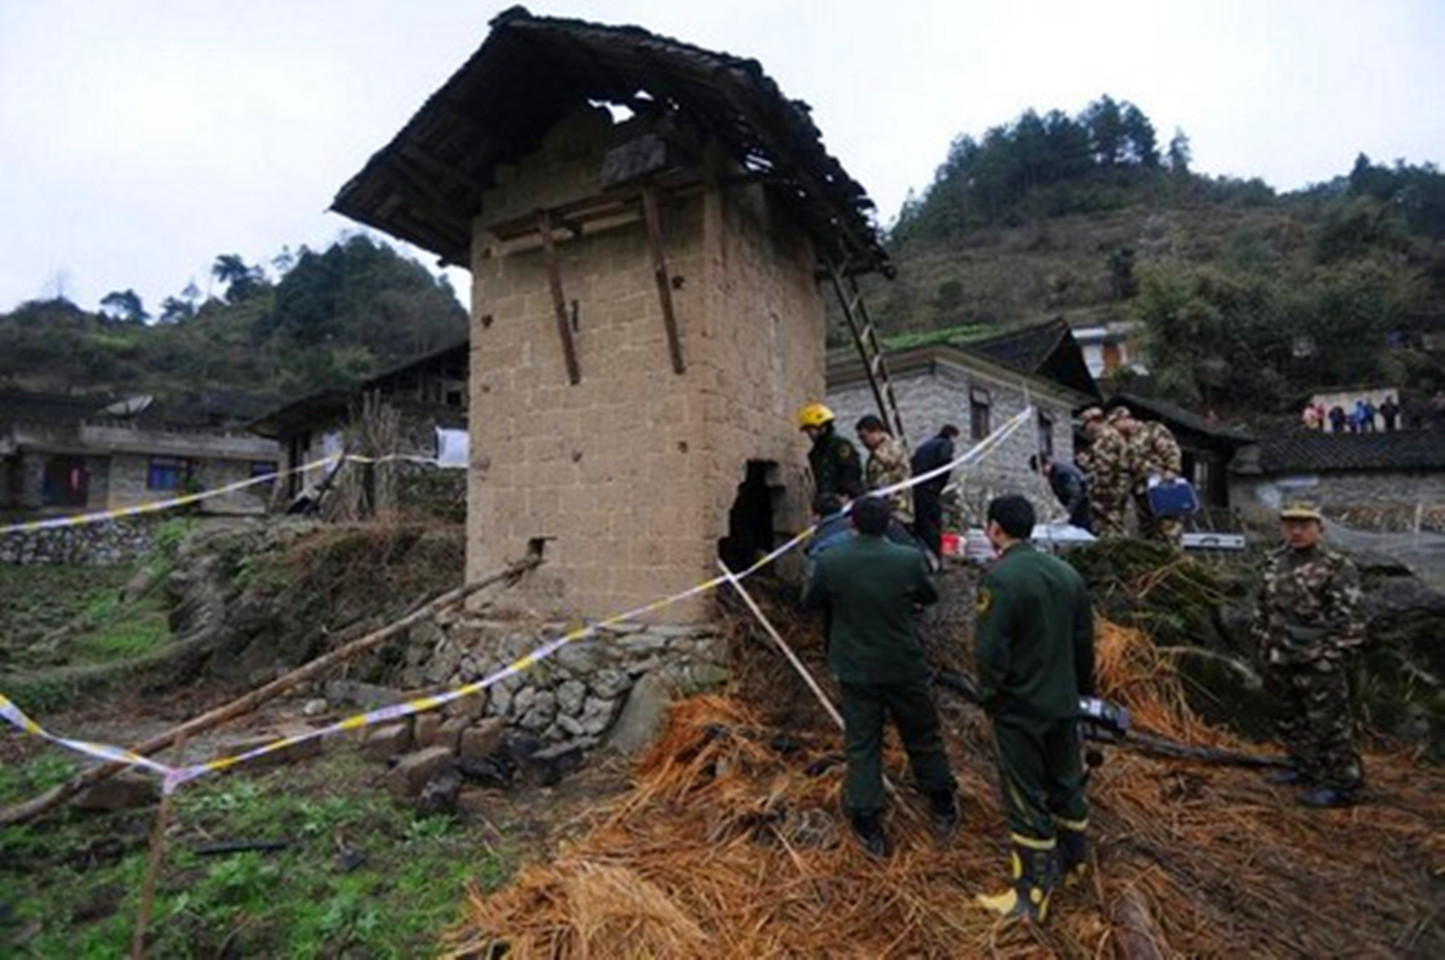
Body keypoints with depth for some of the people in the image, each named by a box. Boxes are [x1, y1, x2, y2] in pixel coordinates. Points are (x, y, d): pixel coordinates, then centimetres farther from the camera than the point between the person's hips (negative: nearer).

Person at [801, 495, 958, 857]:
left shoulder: (829, 562, -15)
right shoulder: (909, 559, -15)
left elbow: (809, 601, 2)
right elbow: (929, 596, 5)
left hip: (855, 669, 0)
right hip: (904, 666, 1)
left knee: (861, 744, 12)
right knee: (923, 736, 20)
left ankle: (868, 825, 19)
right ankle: (943, 808, 38)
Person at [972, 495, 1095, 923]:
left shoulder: (999, 579, -23)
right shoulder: (1066, 573, 2)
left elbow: (989, 653, -24)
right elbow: (1085, 641, 9)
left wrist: (991, 695, -5)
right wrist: (1081, 690, 21)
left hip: (1019, 710, -7)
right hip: (1063, 703, 7)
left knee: (1027, 800, 6)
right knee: (1067, 784, 24)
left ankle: (1033, 895, 19)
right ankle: (1074, 861, 43)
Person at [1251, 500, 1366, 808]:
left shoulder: (1338, 568, -11)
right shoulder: (1275, 563, 9)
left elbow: (1347, 619, -13)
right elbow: (1264, 610, 17)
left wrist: (1337, 660, -15)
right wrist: (1264, 650, 16)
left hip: (1320, 665, -7)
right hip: (1281, 662, 7)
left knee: (1329, 725, 1)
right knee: (1291, 721, 18)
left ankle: (1343, 785, 14)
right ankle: (1306, 770, 34)